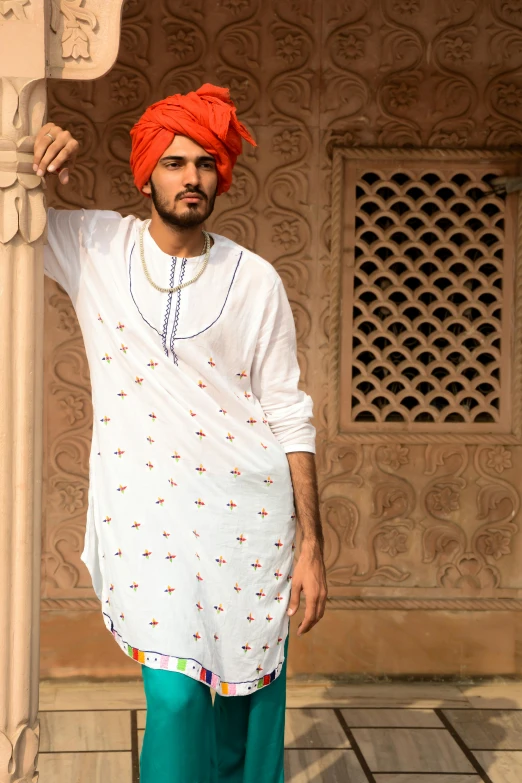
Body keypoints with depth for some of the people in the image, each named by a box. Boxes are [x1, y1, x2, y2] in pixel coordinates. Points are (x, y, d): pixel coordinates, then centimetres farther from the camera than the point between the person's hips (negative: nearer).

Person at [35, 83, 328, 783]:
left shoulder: (255, 279, 4)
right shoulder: (94, 247, 5)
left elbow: (290, 416, 4)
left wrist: (312, 546, 0)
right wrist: (38, 155, -6)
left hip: (249, 511, 1)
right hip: (147, 512, -1)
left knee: (250, 701, 5)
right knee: (177, 697, -11)